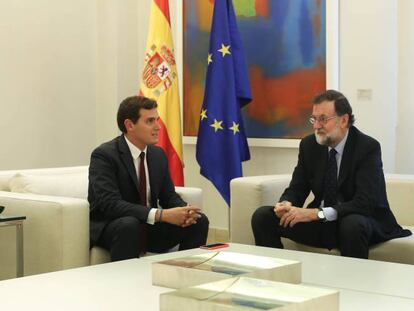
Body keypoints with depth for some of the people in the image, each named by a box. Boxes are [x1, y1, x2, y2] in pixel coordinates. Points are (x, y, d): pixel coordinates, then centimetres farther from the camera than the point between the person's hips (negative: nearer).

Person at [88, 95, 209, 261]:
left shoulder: (158, 154, 5)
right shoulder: (103, 155, -17)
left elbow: (169, 197, 9)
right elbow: (110, 204, -28)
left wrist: (185, 210, -16)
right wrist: (161, 215, -35)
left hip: (148, 228, 6)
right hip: (109, 228, -6)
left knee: (199, 221, -11)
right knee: (129, 225, -37)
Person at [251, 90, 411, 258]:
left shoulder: (368, 147, -15)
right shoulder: (309, 145, 2)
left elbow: (365, 202, -25)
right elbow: (296, 189, 6)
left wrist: (317, 213, -32)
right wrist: (286, 204, -19)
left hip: (362, 221, -5)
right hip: (321, 222, 5)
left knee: (352, 225, -40)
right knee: (262, 216, -9)